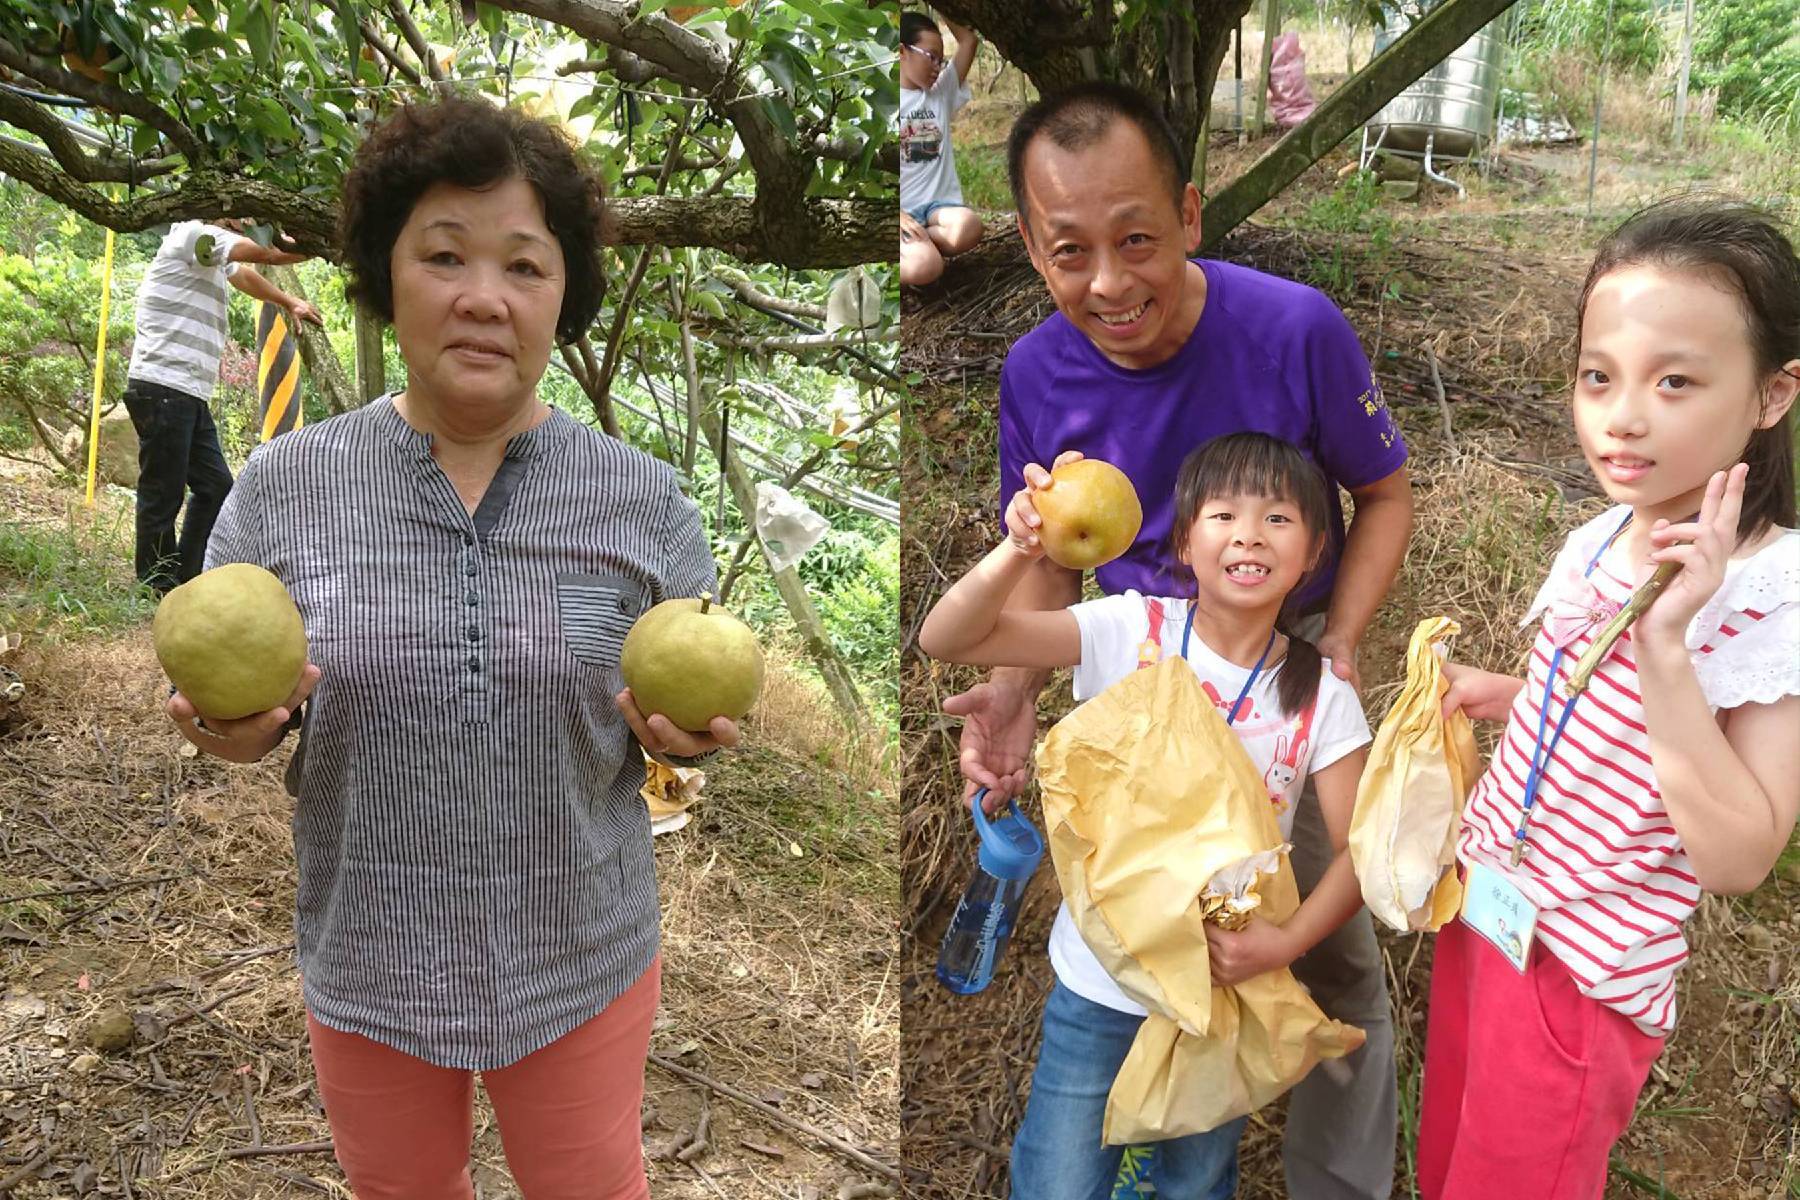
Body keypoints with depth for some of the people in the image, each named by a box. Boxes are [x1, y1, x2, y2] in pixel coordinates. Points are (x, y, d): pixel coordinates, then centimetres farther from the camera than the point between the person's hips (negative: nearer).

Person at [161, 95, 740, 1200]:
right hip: (367, 962, 1)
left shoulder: (642, 499, -8)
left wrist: (678, 729, -22)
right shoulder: (284, 486, -7)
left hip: (581, 962, -1)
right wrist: (237, 728, -20)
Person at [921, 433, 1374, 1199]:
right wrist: (1019, 552, -40)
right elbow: (945, 641, -22)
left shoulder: (1321, 698, -9)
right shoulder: (1130, 633, -14)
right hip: (1099, 986, -1)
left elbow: (1356, 850, -6)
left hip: (1229, 990, 2)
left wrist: (1287, 942, -24)